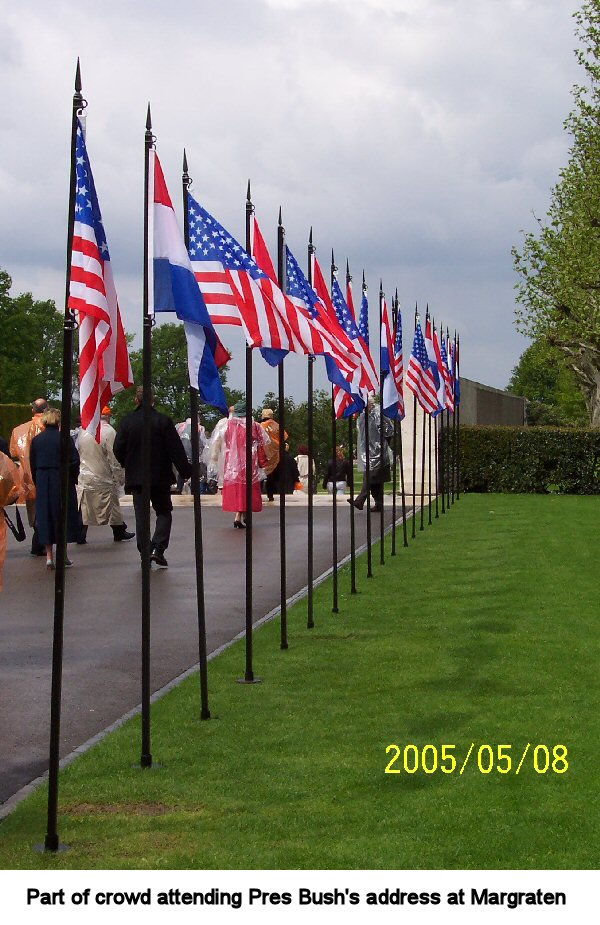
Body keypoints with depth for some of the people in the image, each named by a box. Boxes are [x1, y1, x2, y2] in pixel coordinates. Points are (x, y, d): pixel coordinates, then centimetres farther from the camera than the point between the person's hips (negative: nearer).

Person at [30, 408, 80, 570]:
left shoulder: (36, 440, 0)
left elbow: (33, 465, 5)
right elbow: (74, 461, -11)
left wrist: (37, 483, 14)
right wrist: (73, 478, 4)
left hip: (42, 484, 3)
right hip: (62, 482, -3)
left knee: (45, 516, 8)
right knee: (63, 515, 7)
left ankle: (49, 557, 5)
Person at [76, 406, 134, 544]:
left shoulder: (83, 431, 4)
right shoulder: (109, 432, -14)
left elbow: (76, 453, 12)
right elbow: (114, 458, -14)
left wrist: (77, 472, 22)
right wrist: (120, 477, -6)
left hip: (84, 477, 4)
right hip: (103, 478, -4)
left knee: (83, 507, 7)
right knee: (112, 506, 10)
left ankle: (80, 536, 3)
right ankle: (119, 533, 20)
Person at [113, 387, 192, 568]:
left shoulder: (127, 421, -4)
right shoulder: (163, 421, -8)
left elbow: (118, 449, -1)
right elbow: (176, 449, -7)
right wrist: (186, 471, 0)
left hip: (135, 477, 1)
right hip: (160, 476, -1)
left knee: (141, 515, 8)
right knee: (164, 512, 9)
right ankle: (157, 548, -7)